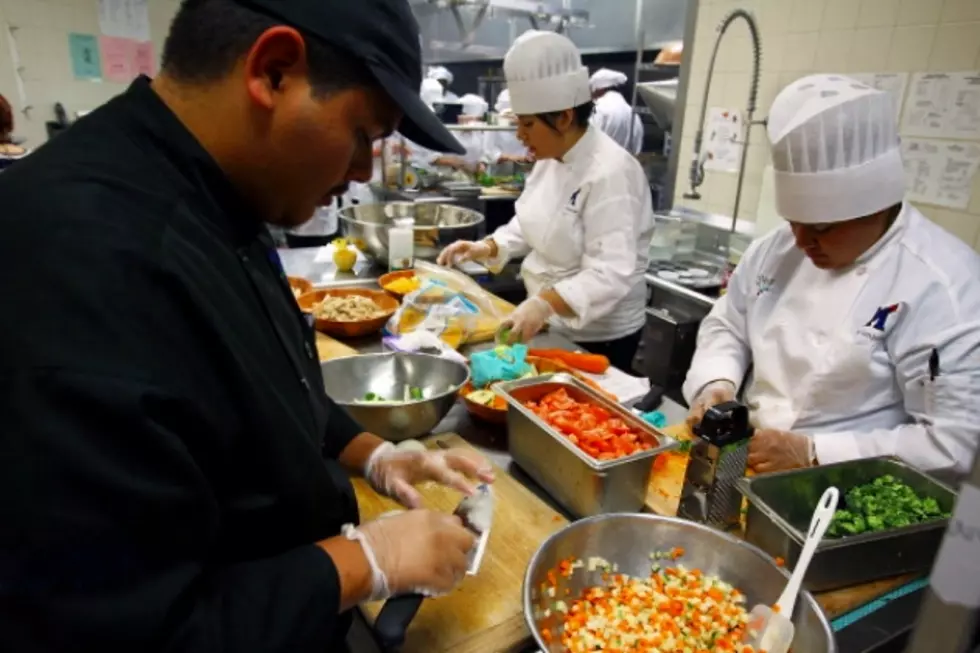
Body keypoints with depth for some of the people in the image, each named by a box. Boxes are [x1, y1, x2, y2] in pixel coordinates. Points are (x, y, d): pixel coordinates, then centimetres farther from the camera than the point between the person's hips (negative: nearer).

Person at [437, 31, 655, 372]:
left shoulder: (609, 174, -25)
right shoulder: (551, 159, 3)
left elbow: (610, 274, -31)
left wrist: (545, 304, -45)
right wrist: (487, 247, -3)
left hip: (597, 338, -8)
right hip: (551, 323, 8)